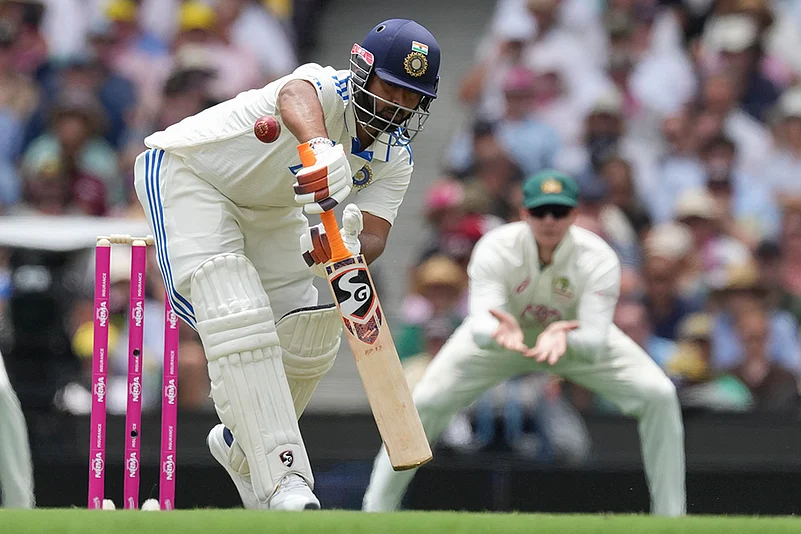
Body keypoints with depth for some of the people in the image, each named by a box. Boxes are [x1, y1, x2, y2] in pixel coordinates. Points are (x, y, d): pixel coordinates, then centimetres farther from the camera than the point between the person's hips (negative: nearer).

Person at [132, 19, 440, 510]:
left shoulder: (394, 158, -9)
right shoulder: (329, 90, -31)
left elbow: (374, 237, -19)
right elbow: (295, 95, -56)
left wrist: (342, 248, -43)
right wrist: (320, 145, -78)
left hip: (267, 209, 8)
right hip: (187, 173, -8)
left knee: (310, 339, 7)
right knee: (239, 320, -25)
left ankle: (242, 445, 34)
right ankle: (283, 481, -31)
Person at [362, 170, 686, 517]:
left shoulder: (598, 259, -32)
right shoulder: (494, 250, -32)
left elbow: (595, 342, -40)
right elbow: (480, 328, -43)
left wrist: (563, 338, -64)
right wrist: (500, 333, -68)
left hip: (577, 334, 0)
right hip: (499, 333, 0)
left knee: (658, 396, -17)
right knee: (426, 401, -17)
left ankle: (671, 517, -5)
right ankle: (376, 511, -1)